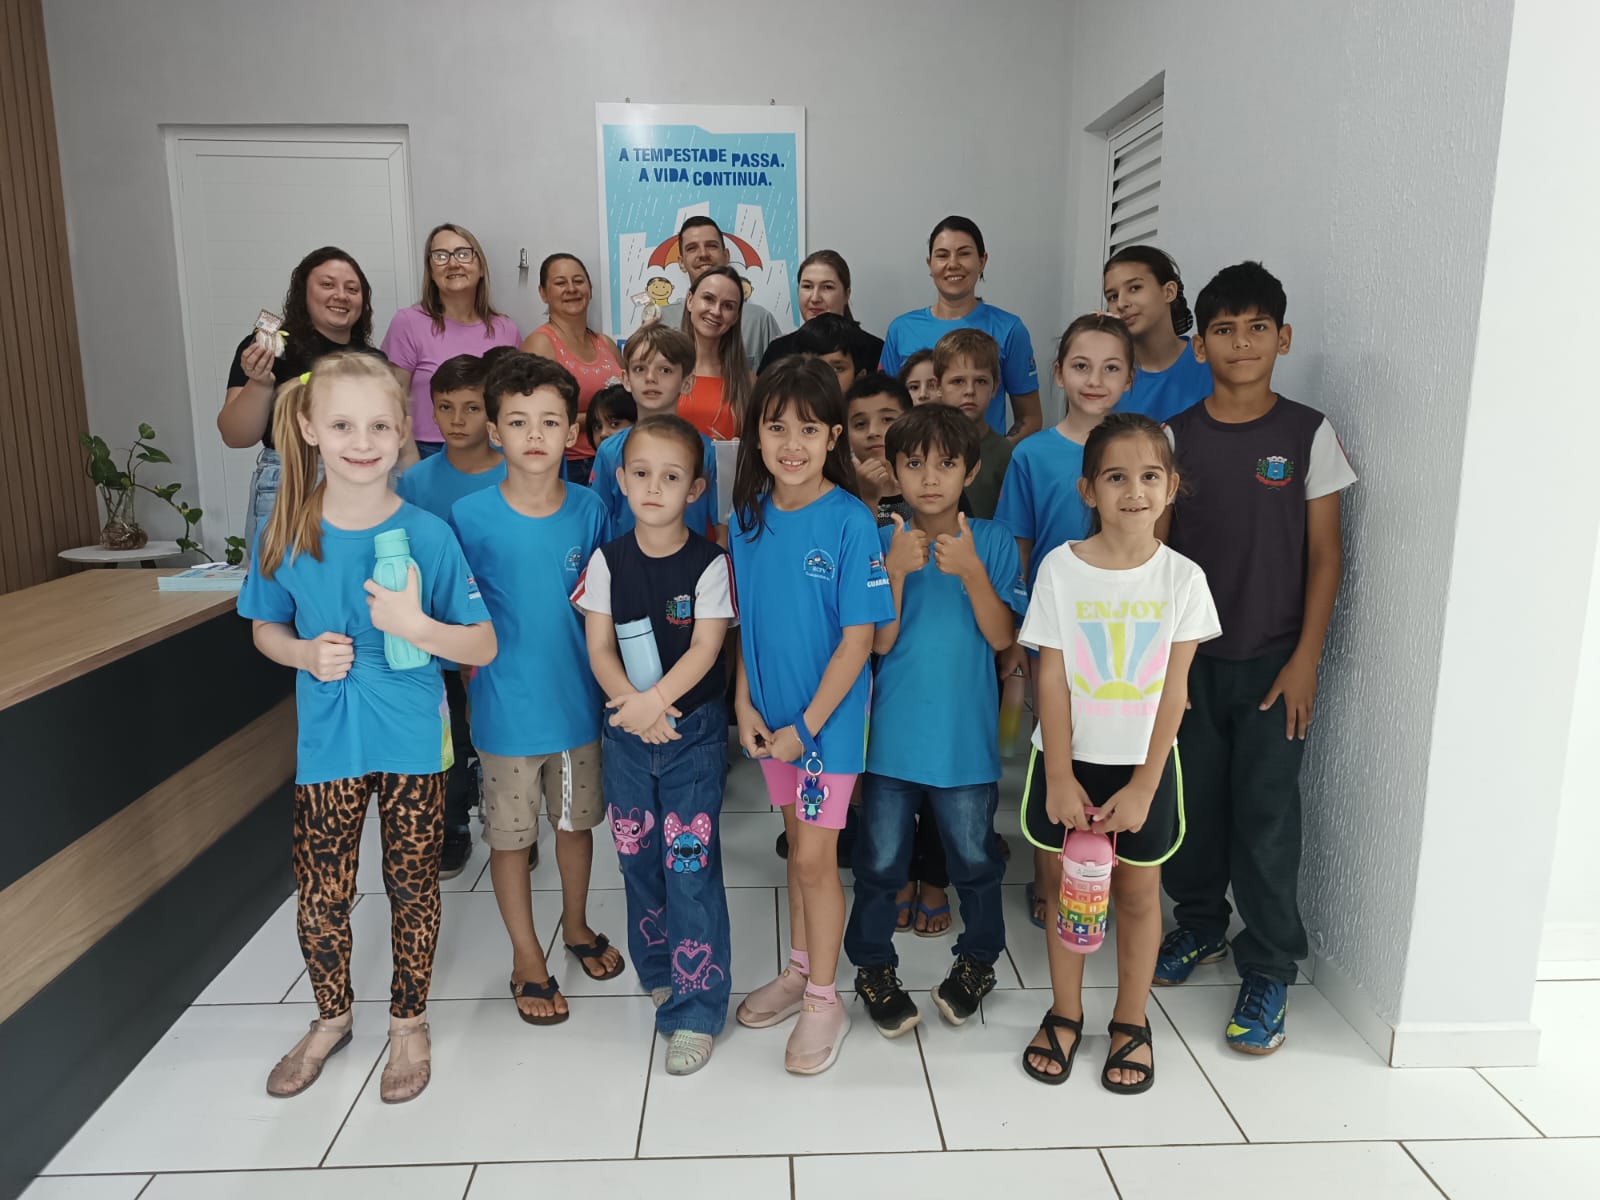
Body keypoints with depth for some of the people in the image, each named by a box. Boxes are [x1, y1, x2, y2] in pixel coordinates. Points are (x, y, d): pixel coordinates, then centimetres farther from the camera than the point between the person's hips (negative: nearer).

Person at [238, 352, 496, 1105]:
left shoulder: (427, 534, -13)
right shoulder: (285, 533, -7)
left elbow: (484, 647, -10)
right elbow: (265, 628, 8)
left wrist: (416, 626, -28)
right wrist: (305, 653, -14)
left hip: (413, 739, -2)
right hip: (327, 741, 2)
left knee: (411, 887, 13)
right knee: (319, 895, 12)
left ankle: (409, 1021, 37)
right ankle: (332, 1018, 41)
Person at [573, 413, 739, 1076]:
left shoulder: (709, 562, -7)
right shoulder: (607, 560, 1)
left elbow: (705, 649, -13)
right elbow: (599, 648, -2)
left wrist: (657, 700, -24)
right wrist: (633, 705, -17)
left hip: (694, 729, -3)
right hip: (626, 730, 3)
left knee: (691, 863, -5)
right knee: (638, 859, 13)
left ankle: (695, 1010, 6)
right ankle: (659, 973, 35)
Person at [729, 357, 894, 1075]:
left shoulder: (851, 522, -17)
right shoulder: (747, 517, -1)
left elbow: (858, 639, -16)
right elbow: (745, 621, 7)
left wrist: (806, 724, -16)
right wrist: (744, 704, -2)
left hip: (829, 715, -5)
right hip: (771, 716, 5)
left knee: (815, 856, 2)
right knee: (799, 842, 19)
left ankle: (824, 1001, 21)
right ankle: (799, 969, 37)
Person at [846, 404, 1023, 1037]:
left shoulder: (992, 542, -3)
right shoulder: (882, 544, -3)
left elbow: (1002, 637, -9)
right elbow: (880, 641, -8)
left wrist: (971, 571, -22)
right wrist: (897, 571, -22)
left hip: (967, 735, 0)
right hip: (893, 734, 0)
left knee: (974, 856, 15)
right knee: (880, 861, 10)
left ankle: (978, 958, 38)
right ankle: (874, 967, 31)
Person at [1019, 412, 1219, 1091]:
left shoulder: (1182, 577, -6)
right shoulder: (1061, 568, -8)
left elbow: (1173, 689, -6)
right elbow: (1051, 679, -8)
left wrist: (1143, 786, -9)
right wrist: (1060, 778, -11)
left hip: (1143, 763, 0)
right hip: (1069, 759, 0)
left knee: (1138, 892, 11)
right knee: (1066, 886, 12)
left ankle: (1131, 1022, 30)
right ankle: (1065, 1014, 30)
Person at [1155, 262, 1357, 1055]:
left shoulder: (1309, 434, -3)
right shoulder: (1174, 436, 1)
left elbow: (1325, 554, -1)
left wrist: (1305, 658, -7)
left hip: (1273, 659, -2)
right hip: (1191, 654, 2)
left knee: (1265, 811, 0)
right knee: (1193, 798, 10)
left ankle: (1268, 968, 15)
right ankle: (1201, 924, 32)